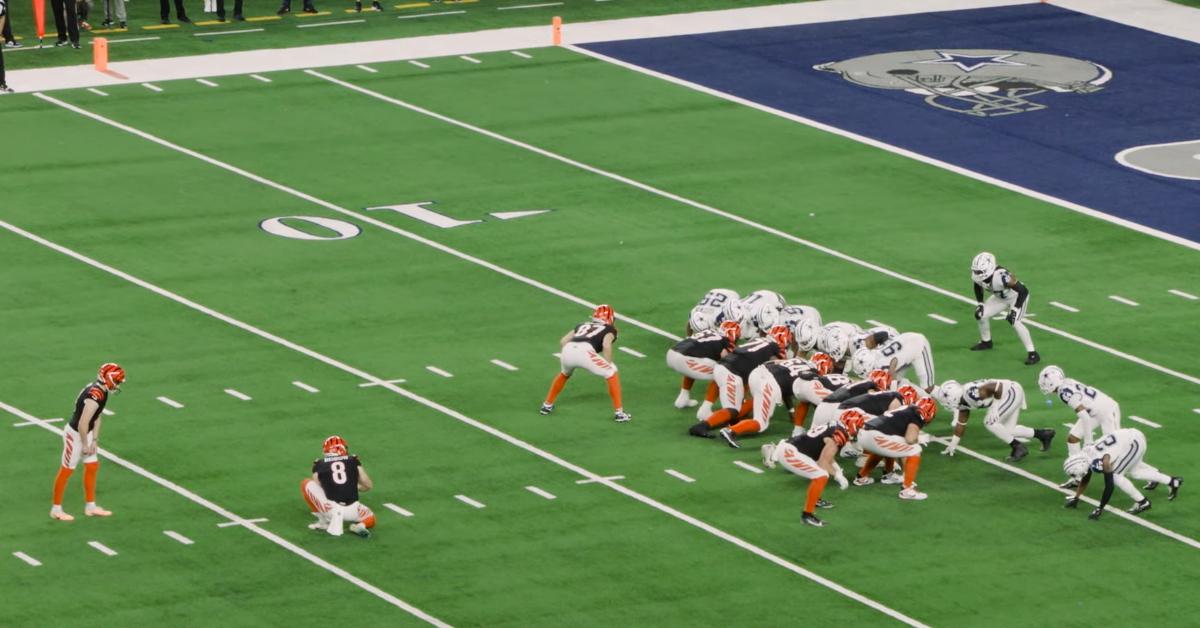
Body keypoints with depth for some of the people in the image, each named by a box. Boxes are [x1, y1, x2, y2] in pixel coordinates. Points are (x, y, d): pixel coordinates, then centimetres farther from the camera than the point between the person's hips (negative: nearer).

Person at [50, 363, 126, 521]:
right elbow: (83, 424, -30)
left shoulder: (101, 392, -1)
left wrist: (95, 440, 8)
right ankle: (56, 509, 16)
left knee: (92, 467, 16)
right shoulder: (95, 397, -31)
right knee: (66, 471, 3)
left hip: (86, 433, 9)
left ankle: (90, 506, 29)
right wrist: (85, 445, -17)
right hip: (75, 435, -9)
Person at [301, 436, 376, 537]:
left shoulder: (320, 465, 11)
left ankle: (324, 521, 9)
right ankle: (360, 526, -2)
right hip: (352, 511, 2)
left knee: (306, 483, 17)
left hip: (330, 510, -2)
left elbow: (315, 490, 17)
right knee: (370, 519, 35)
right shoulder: (353, 461, 13)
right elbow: (369, 486, 17)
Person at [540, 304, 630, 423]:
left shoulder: (583, 325, 35)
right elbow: (606, 345, 0)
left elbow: (563, 341, 27)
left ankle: (547, 405, 46)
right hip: (585, 351, -5)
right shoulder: (609, 330, 22)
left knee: (564, 374, 37)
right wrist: (609, 365, 6)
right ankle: (618, 412, 7)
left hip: (568, 350, 5)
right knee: (612, 374, 12)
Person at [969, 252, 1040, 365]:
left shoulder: (1001, 276, -42)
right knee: (982, 315, 5)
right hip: (1000, 297, 7)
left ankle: (1032, 353, -16)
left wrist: (1015, 310, -35)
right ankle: (986, 342, 33)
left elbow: (1023, 291, -35)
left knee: (1015, 322, -24)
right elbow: (978, 288, 6)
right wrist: (980, 304, -2)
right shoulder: (978, 276, -21)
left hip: (1017, 296, -7)